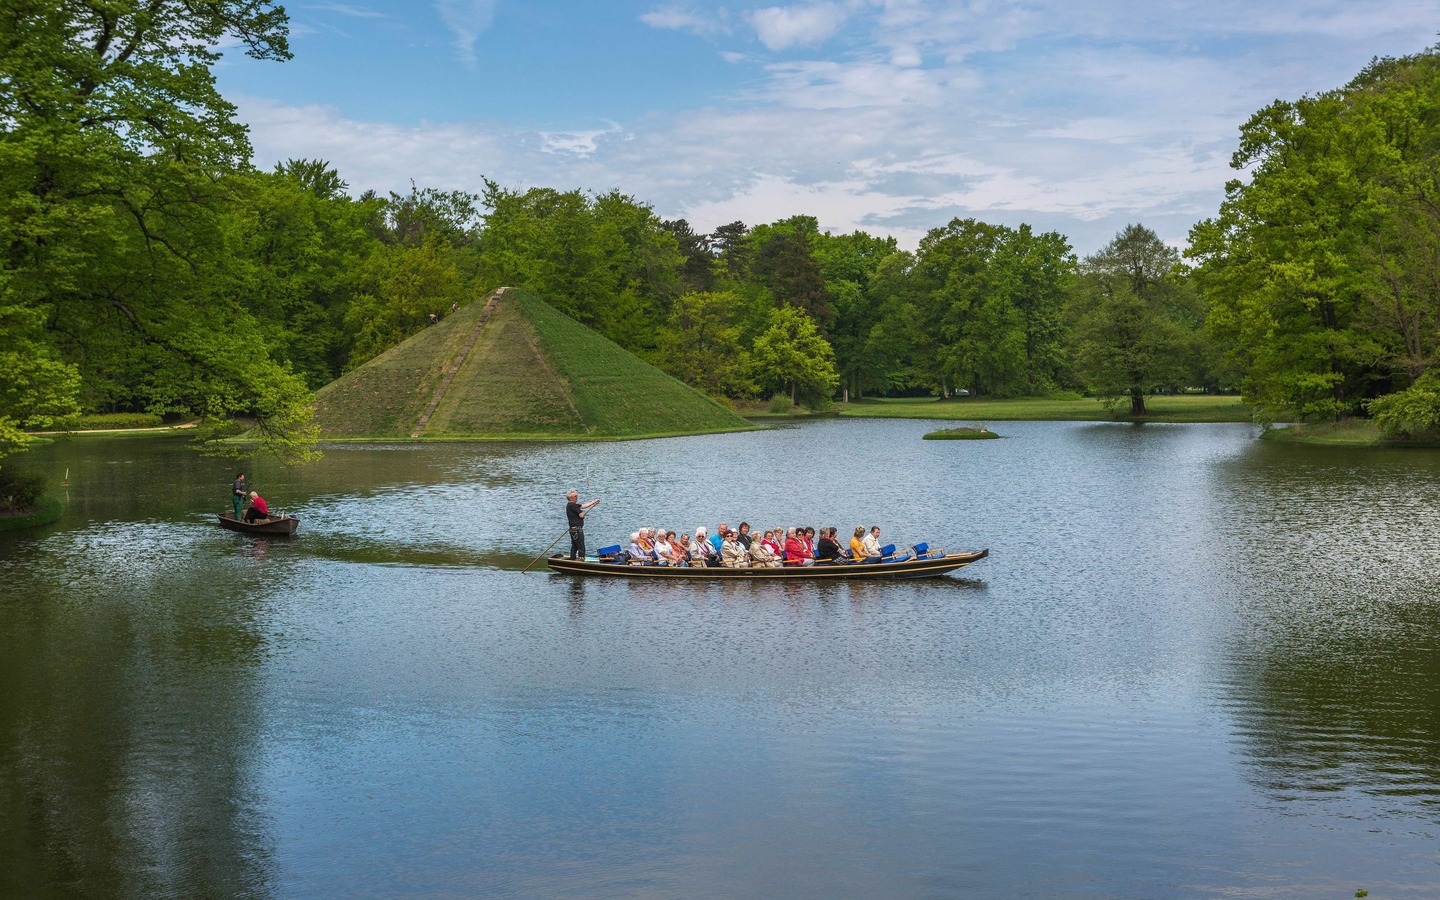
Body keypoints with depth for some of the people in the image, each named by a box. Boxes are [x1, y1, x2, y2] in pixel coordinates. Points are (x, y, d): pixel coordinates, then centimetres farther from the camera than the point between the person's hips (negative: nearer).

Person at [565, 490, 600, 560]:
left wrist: (594, 502, 16)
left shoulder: (571, 505, 15)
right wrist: (583, 513, 5)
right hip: (577, 530, -11)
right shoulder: (572, 505, -17)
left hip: (573, 529, 11)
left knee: (574, 547, 18)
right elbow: (581, 515, -19)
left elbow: (583, 506, 17)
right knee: (581, 547, -9)